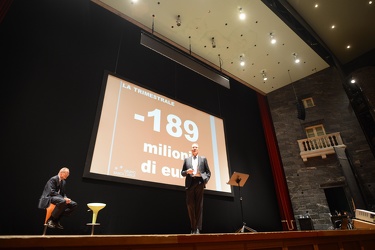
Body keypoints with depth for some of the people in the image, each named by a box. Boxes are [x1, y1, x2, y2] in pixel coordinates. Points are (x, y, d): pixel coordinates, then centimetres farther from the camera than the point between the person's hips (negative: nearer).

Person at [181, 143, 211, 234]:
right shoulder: (186, 159, 15)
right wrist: (187, 172, -8)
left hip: (199, 183, -1)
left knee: (199, 206, -1)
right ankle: (193, 227, 15)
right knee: (190, 206, 1)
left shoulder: (203, 159, 13)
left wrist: (205, 180, -6)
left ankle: (198, 228, 5)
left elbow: (208, 172, 10)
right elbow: (182, 172, 13)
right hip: (190, 184, 1)